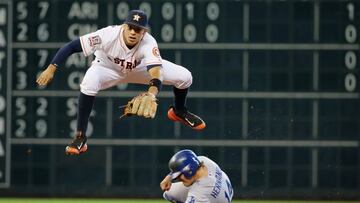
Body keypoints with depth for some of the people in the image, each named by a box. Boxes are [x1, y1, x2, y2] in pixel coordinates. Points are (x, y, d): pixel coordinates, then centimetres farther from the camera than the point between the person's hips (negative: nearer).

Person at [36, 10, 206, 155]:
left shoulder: (149, 44, -36)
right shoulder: (109, 35, -38)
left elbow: (156, 74, -51)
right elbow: (72, 46, -35)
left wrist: (152, 93, -73)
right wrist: (51, 69, -44)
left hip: (140, 68, 2)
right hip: (108, 68, -2)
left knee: (184, 77, -10)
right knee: (89, 83, -37)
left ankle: (179, 112, 26)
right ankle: (80, 137, -22)